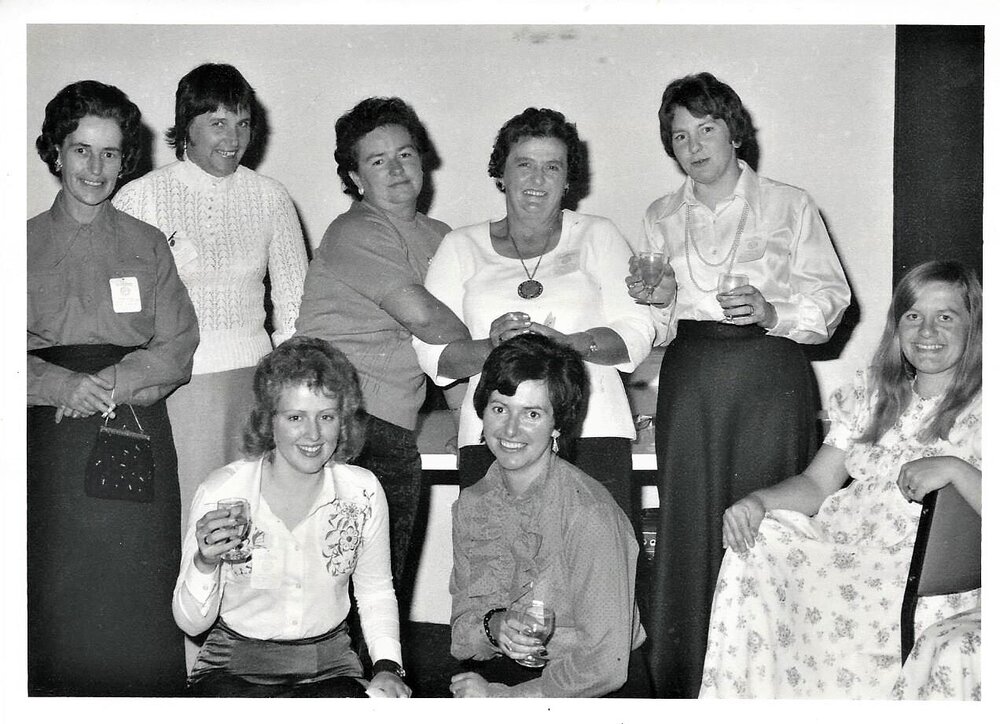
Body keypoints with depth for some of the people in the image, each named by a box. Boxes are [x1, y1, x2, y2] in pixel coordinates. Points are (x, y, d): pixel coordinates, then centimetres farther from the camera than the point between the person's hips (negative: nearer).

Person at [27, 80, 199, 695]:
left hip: (138, 436, 1)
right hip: (50, 441, 0)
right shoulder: (26, 244, 10)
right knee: (57, 594, -4)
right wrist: (64, 385, -15)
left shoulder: (148, 245, 13)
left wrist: (110, 382, -12)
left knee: (137, 599, -3)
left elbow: (178, 350, 5)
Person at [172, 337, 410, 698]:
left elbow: (376, 592, 13)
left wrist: (388, 666, -2)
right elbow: (191, 623, -6)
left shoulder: (363, 491, -4)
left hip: (330, 665, 2)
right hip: (235, 665, -2)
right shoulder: (221, 492, -12)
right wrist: (205, 563, -26)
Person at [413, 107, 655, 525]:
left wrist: (566, 343, -13)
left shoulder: (597, 236, 16)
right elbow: (432, 353, 6)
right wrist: (491, 347, -13)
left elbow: (637, 332, 4)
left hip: (592, 432, 0)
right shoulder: (462, 247, 16)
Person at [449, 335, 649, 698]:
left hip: (598, 693, -5)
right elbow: (461, 636, 4)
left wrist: (497, 694, -14)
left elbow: (603, 668, -20)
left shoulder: (590, 513, -19)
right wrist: (492, 627, -18)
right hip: (506, 668, 5)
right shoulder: (471, 504, 1)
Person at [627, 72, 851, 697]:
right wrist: (659, 301, -6)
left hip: (770, 381, -2)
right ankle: (686, 685, 9)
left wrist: (771, 311, -16)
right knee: (690, 526, -1)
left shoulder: (789, 206, 6)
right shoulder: (661, 219, 16)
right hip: (690, 386, 3)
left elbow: (831, 298, 0)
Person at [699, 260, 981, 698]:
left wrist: (954, 469, -22)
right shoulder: (870, 394, 16)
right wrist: (757, 501, -9)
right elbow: (817, 484, 10)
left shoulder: (982, 410, 1)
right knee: (757, 543, -22)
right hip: (842, 538, 5)